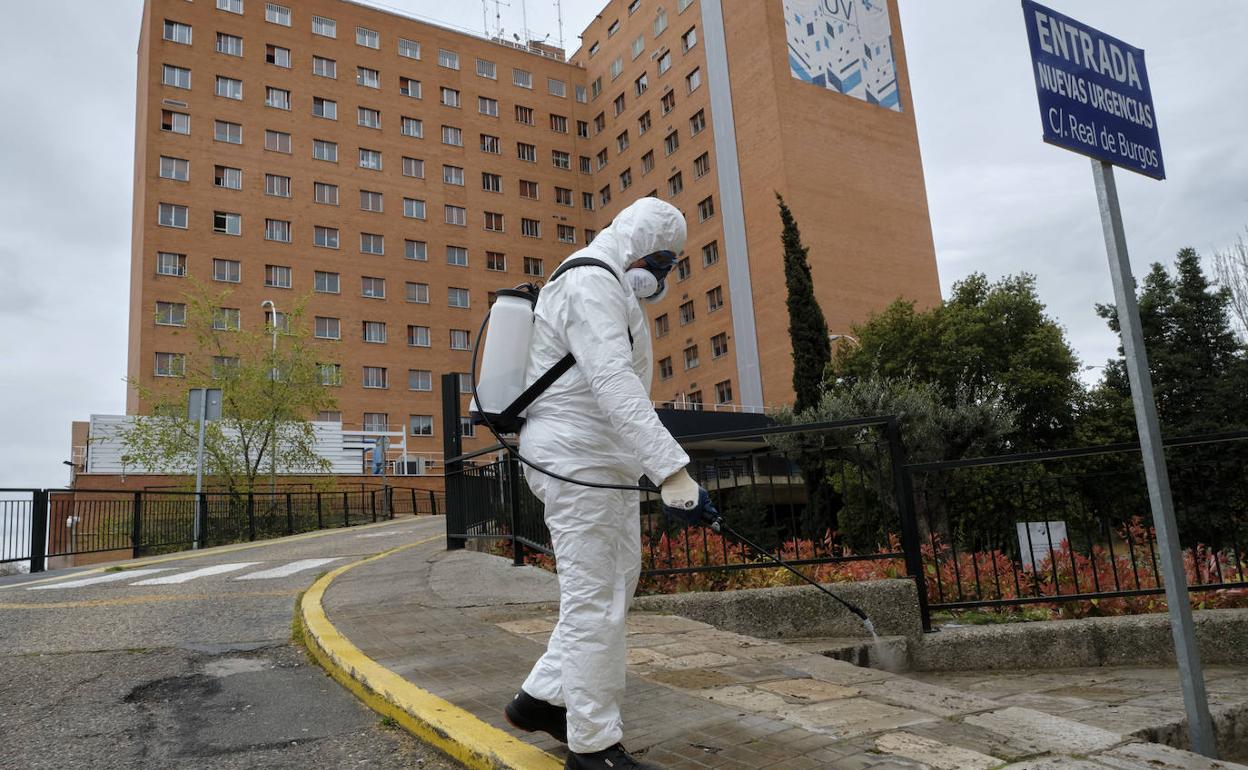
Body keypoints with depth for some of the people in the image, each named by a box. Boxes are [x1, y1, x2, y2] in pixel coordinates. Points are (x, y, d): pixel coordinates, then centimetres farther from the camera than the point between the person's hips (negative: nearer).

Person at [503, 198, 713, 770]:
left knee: (616, 583, 16)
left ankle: (542, 697, 25)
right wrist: (672, 469, -33)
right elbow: (615, 385, -27)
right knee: (595, 602, -4)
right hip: (579, 464, -11)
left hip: (604, 464, 11)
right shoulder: (593, 282, -14)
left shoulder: (610, 289, 21)